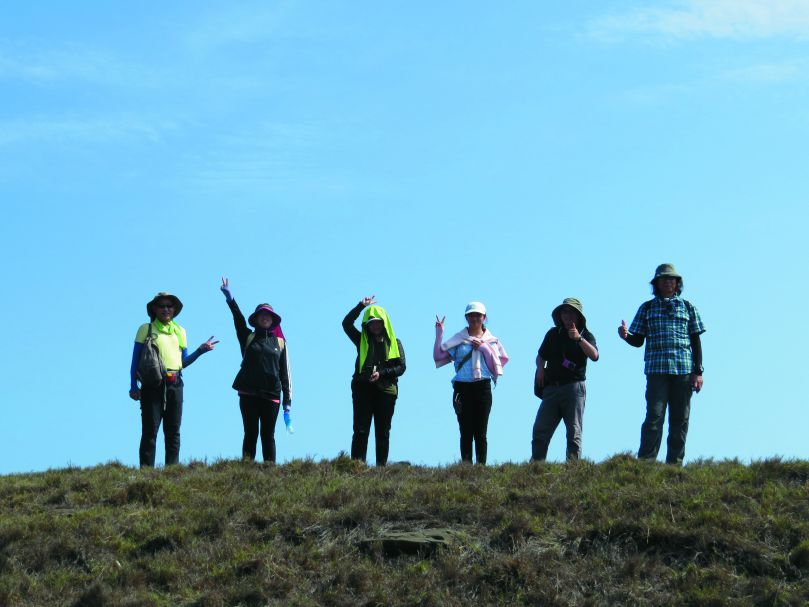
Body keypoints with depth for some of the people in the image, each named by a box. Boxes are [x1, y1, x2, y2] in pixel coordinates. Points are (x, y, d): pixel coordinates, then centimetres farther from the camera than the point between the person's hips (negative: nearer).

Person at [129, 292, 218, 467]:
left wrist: (200, 351, 2)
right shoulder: (146, 329, 5)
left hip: (174, 385, 4)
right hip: (152, 385, -4)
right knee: (150, 430, -7)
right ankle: (146, 469, -8)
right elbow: (135, 360, 3)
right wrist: (134, 386, -5)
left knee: (173, 431, 4)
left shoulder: (180, 331, 18)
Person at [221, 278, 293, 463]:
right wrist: (230, 298, -24)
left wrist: (287, 399, 4)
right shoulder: (248, 338, 9)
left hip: (271, 395, 0)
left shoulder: (280, 342, 11)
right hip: (248, 394, 0)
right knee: (251, 433, 0)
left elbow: (285, 372, 10)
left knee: (268, 435, 1)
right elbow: (239, 320, -7)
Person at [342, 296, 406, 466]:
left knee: (383, 432, 4)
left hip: (386, 390, 0)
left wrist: (381, 373, -10)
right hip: (362, 389, 0)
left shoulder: (394, 343, 10)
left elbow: (401, 367, 3)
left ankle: (381, 466, 7)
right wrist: (361, 306, -5)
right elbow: (347, 323, -1)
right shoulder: (362, 340, 11)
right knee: (360, 431, -6)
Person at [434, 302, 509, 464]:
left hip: (483, 388, 0)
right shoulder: (458, 339, 10)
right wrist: (439, 334, -3)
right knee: (466, 432, -4)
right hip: (462, 388, 0)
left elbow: (502, 360, 3)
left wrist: (484, 347, -3)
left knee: (481, 433, -1)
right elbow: (439, 356, 3)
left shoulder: (491, 340, 13)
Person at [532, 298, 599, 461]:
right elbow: (541, 356, 27)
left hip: (574, 388, -3)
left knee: (574, 432, -5)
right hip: (551, 388, 3)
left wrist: (579, 339, -23)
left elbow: (594, 356, -13)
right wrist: (540, 368, 6)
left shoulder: (586, 335, 7)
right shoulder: (553, 333, 17)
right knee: (540, 431, -4)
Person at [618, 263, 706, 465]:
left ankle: (675, 464, 3)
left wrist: (698, 372, 4)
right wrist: (626, 335, -11)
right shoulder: (647, 308, 14)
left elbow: (696, 341, 12)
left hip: (683, 370, 1)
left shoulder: (687, 307, 15)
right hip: (656, 370, -1)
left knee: (680, 420, 0)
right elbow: (638, 341, 12)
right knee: (654, 417, -11)